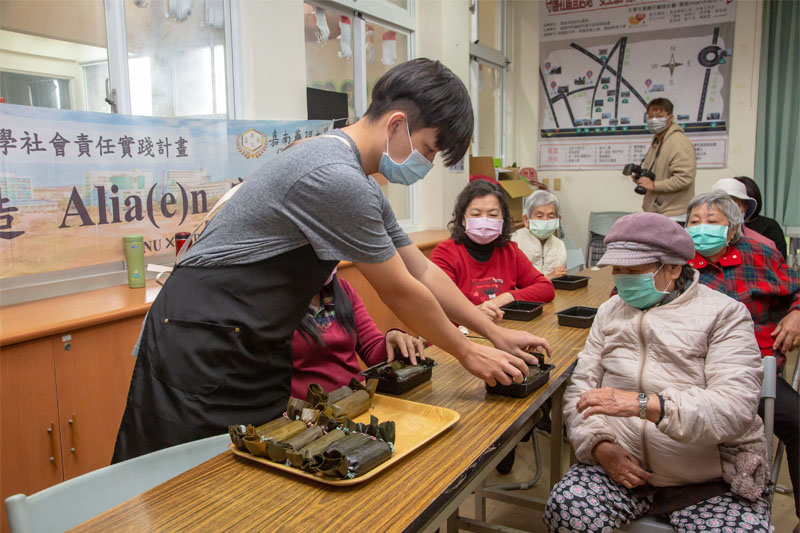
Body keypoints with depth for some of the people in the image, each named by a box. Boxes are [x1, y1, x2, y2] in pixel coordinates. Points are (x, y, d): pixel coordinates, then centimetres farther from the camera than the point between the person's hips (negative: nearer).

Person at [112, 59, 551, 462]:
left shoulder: (363, 188, 9)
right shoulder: (334, 177, -24)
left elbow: (423, 271, 13)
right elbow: (400, 292, -16)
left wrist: (497, 334, 12)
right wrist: (468, 353, -1)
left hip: (251, 350, 9)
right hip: (200, 349, -9)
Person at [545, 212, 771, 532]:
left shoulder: (724, 313, -1)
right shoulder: (611, 311, 13)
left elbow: (737, 407, -15)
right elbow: (580, 385, 7)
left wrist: (644, 404, -28)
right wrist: (599, 444, -11)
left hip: (711, 483, -1)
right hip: (618, 463, 2)